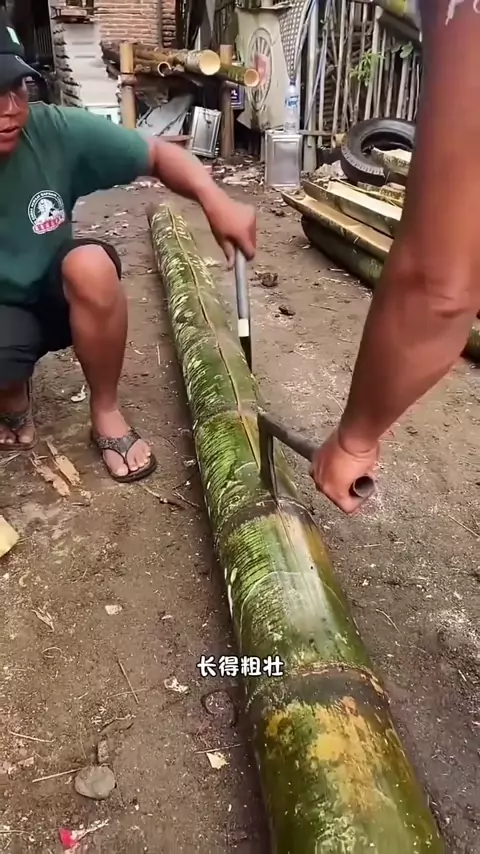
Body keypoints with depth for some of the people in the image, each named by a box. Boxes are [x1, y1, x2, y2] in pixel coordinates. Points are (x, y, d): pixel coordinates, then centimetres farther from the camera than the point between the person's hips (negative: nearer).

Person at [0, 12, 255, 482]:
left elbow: (158, 153, -12)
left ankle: (105, 413, -10)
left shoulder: (57, 132, -20)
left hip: (50, 297, 2)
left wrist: (214, 200, -31)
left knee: (92, 264, -32)